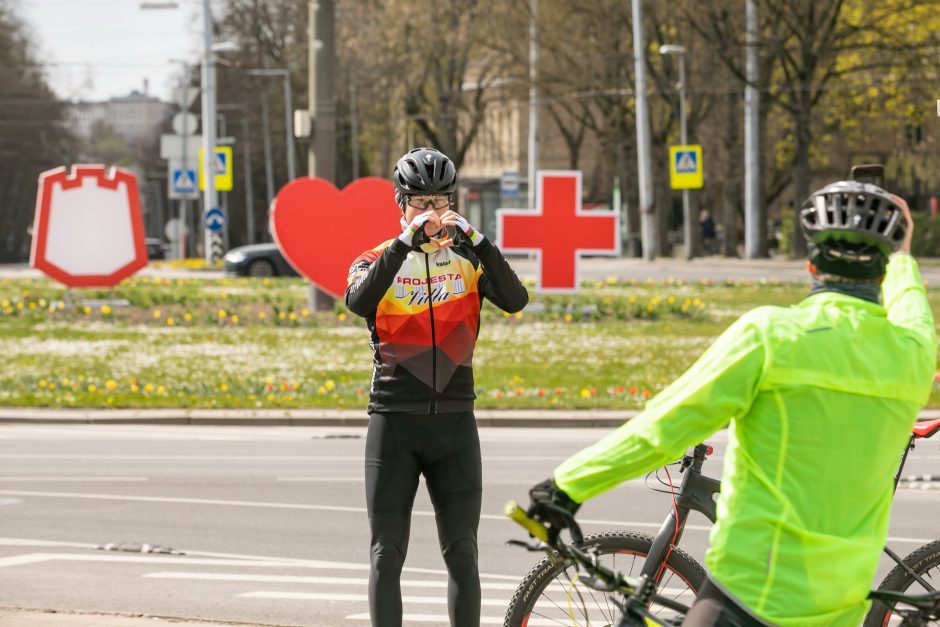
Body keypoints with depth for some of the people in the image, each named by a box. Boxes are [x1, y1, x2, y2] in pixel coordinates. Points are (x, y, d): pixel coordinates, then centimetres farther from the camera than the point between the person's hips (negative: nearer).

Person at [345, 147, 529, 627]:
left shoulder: (466, 259, 5)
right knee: (387, 553, 0)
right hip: (394, 423, -1)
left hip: (454, 421, 1)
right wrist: (407, 241, -28)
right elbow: (358, 302, -21)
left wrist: (476, 241, -24)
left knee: (462, 552, 3)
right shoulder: (378, 261, 1)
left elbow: (515, 301, -13)